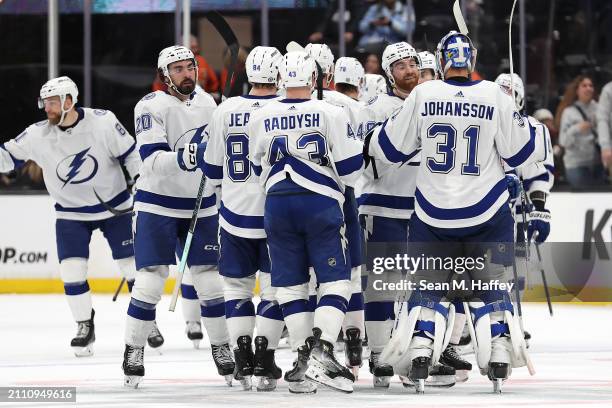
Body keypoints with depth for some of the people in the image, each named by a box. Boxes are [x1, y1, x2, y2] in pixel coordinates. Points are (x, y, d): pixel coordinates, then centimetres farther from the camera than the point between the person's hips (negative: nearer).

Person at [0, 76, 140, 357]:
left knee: (134, 266, 1)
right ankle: (85, 327, 7)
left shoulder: (103, 122, -18)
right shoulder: (38, 135, -12)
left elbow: (129, 153, -8)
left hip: (115, 207, -2)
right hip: (71, 214, 2)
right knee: (72, 271, -9)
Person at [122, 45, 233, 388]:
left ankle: (222, 348, 17)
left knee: (210, 280, 6)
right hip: (158, 204, -5)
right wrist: (181, 158, -39)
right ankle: (134, 352, 1)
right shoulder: (151, 106, -13)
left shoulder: (206, 102, 6)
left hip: (201, 206, 5)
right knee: (151, 280, -8)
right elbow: (152, 160, -23)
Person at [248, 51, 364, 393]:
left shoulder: (261, 118, 6)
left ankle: (304, 355, 6)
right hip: (320, 204, -3)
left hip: (278, 204, 3)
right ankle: (322, 351, -17)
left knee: (291, 284, 10)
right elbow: (349, 169, -7)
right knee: (336, 281, -1)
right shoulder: (330, 114, -7)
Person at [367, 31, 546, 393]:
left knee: (429, 285, 11)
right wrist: (526, 125, 17)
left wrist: (370, 142, 23)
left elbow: (390, 148, 1)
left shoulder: (423, 96, -6)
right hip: (488, 213, 0)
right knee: (491, 286, 11)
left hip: (434, 213, 0)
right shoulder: (496, 97, -7)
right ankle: (499, 362, 2)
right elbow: (523, 152, -3)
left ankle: (418, 355, -2)